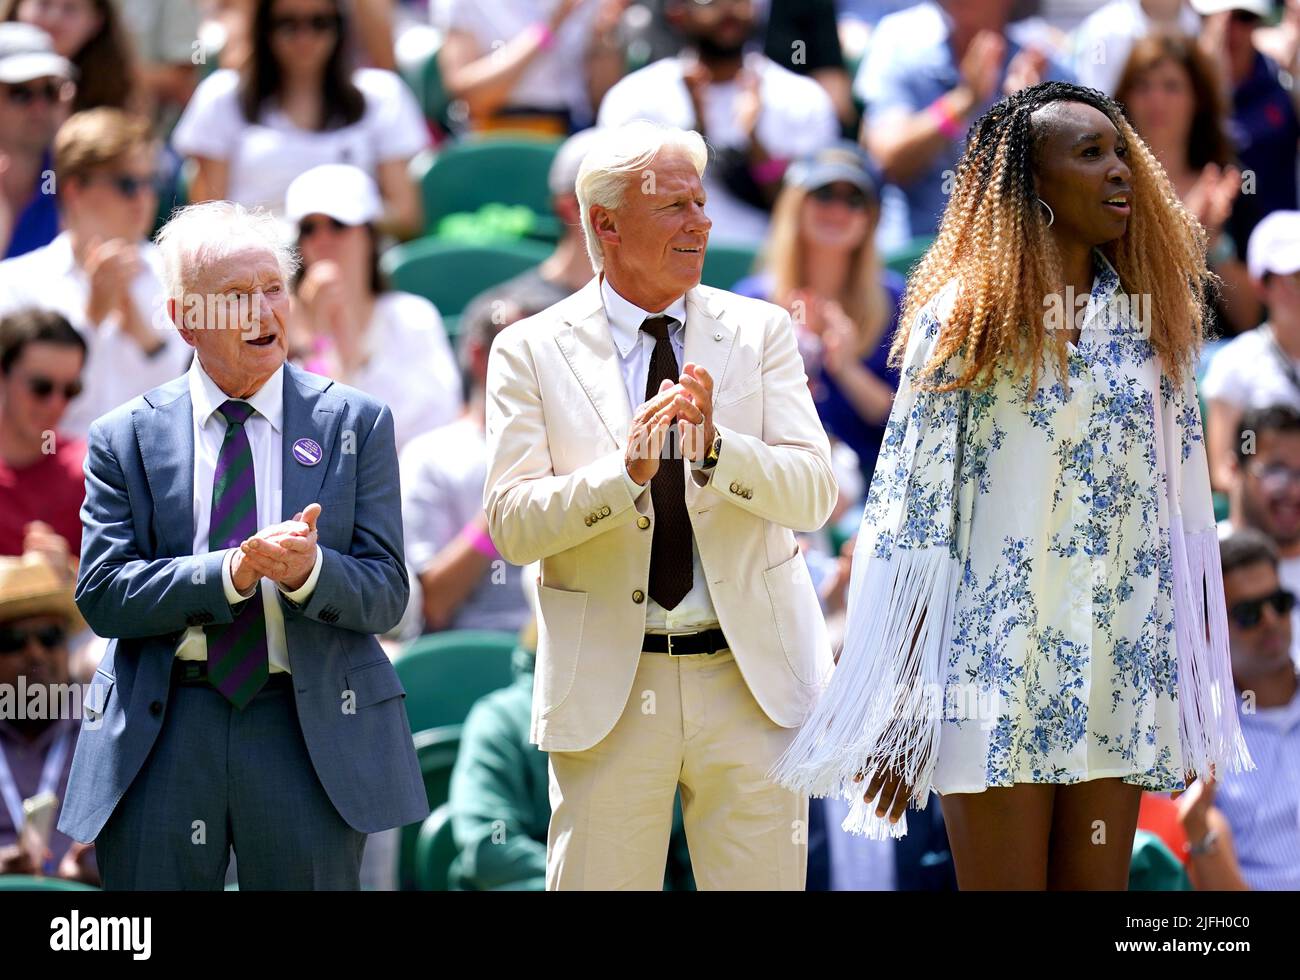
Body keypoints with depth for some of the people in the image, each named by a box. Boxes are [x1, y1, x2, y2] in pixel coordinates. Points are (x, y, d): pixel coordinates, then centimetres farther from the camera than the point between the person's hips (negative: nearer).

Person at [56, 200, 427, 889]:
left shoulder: (356, 424, 5)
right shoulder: (125, 438, 5)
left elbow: (385, 595, 0)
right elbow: (102, 596, -5)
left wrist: (309, 569, -21)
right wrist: (233, 570, -18)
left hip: (315, 731, 0)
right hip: (161, 737, 0)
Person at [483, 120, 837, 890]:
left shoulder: (762, 332, 6)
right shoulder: (533, 351, 2)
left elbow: (813, 496, -4)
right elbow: (512, 524, -7)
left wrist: (716, 445, -22)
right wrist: (625, 472, -23)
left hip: (751, 681, 1)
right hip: (607, 688, -1)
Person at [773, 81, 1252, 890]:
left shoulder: (1150, 318, 10)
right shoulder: (965, 320, -2)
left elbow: (1183, 510, 11)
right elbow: (910, 515, -5)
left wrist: (1196, 691, 8)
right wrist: (897, 709, -9)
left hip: (1123, 672, 4)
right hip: (999, 667, -4)